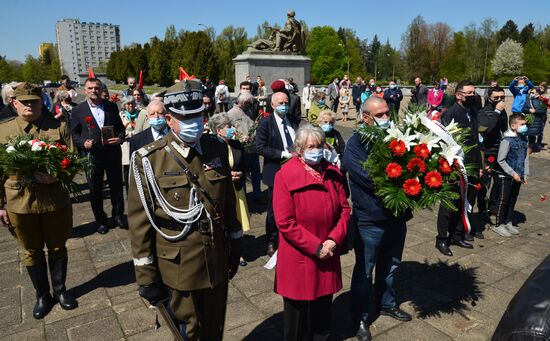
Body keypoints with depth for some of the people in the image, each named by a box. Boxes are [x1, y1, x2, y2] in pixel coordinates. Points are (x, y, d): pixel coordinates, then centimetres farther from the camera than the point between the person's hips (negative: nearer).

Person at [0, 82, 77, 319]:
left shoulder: (59, 127, -2)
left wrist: (56, 176, -23)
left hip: (55, 201, -1)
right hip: (20, 204, 1)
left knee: (57, 248, 15)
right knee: (32, 252, 15)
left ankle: (60, 290, 37)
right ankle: (42, 296, 35)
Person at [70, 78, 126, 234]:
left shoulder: (112, 106, 3)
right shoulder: (78, 110, -1)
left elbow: (120, 126, 8)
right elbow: (73, 133, 2)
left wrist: (120, 138, -11)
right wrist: (83, 143, -16)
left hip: (113, 153, 1)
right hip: (92, 155, -1)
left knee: (117, 186, 12)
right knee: (95, 190, 10)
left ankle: (118, 215, 31)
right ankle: (100, 220, 26)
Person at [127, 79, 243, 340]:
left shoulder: (218, 149, -2)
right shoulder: (148, 160, -14)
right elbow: (140, 222, -10)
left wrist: (235, 245, 10)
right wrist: (146, 275, -7)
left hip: (217, 263, 4)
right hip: (178, 269, -3)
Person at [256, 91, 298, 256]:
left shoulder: (293, 122, 7)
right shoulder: (265, 123, -9)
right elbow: (260, 148, -16)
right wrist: (283, 154, -22)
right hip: (276, 173, -5)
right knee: (274, 211, 9)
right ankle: (271, 243, 27)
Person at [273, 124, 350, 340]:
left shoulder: (332, 173, 1)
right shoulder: (285, 175, -15)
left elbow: (344, 209, 4)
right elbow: (285, 222, -18)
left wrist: (334, 240, -10)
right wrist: (315, 247, -17)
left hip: (328, 255, 5)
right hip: (298, 259, -4)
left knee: (323, 305, 20)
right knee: (298, 311, 14)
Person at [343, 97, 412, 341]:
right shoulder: (355, 144, -14)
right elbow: (370, 178, -24)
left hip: (397, 214, 6)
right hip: (370, 219, -5)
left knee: (391, 265, 23)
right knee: (364, 270, 11)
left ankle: (386, 303, 47)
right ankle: (360, 317, 30)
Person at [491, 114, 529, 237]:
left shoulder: (524, 139, 4)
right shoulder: (507, 140, -17)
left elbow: (526, 157, 11)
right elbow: (501, 160, -16)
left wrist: (525, 174, 6)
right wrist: (512, 173, -16)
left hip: (518, 176, 6)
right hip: (506, 176, -6)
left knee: (513, 200, 15)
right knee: (503, 201, 2)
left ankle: (508, 222, 28)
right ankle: (499, 224, 14)